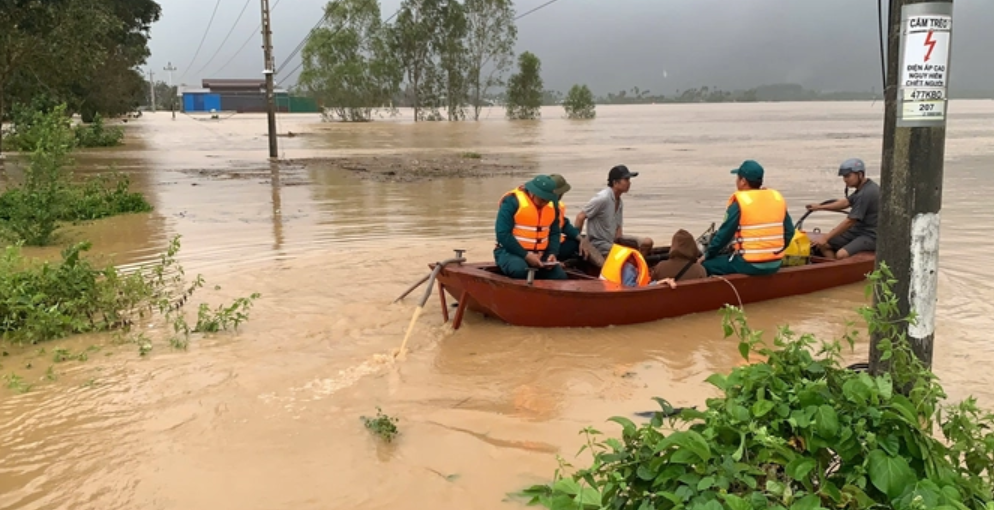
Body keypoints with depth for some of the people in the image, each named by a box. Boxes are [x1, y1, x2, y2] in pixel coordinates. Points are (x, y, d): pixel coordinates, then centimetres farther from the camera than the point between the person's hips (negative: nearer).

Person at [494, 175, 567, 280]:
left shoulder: (552, 206, 4)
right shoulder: (512, 202, -16)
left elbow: (554, 233, 13)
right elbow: (503, 234, -20)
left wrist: (552, 253, -7)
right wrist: (525, 255, -23)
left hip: (539, 254, 6)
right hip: (511, 251, -6)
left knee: (559, 276, -16)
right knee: (520, 270, -38)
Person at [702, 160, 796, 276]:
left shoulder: (739, 202, -11)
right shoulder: (778, 198, 7)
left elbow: (724, 235, -10)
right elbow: (789, 232, 10)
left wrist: (707, 255, 3)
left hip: (749, 265, -7)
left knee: (706, 265, 4)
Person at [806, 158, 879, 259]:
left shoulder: (866, 193, -22)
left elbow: (849, 221, -21)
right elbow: (846, 202, 23)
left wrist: (825, 238, -16)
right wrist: (820, 207, 16)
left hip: (871, 236, -11)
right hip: (858, 230, 11)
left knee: (841, 254, -32)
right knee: (824, 245, 0)